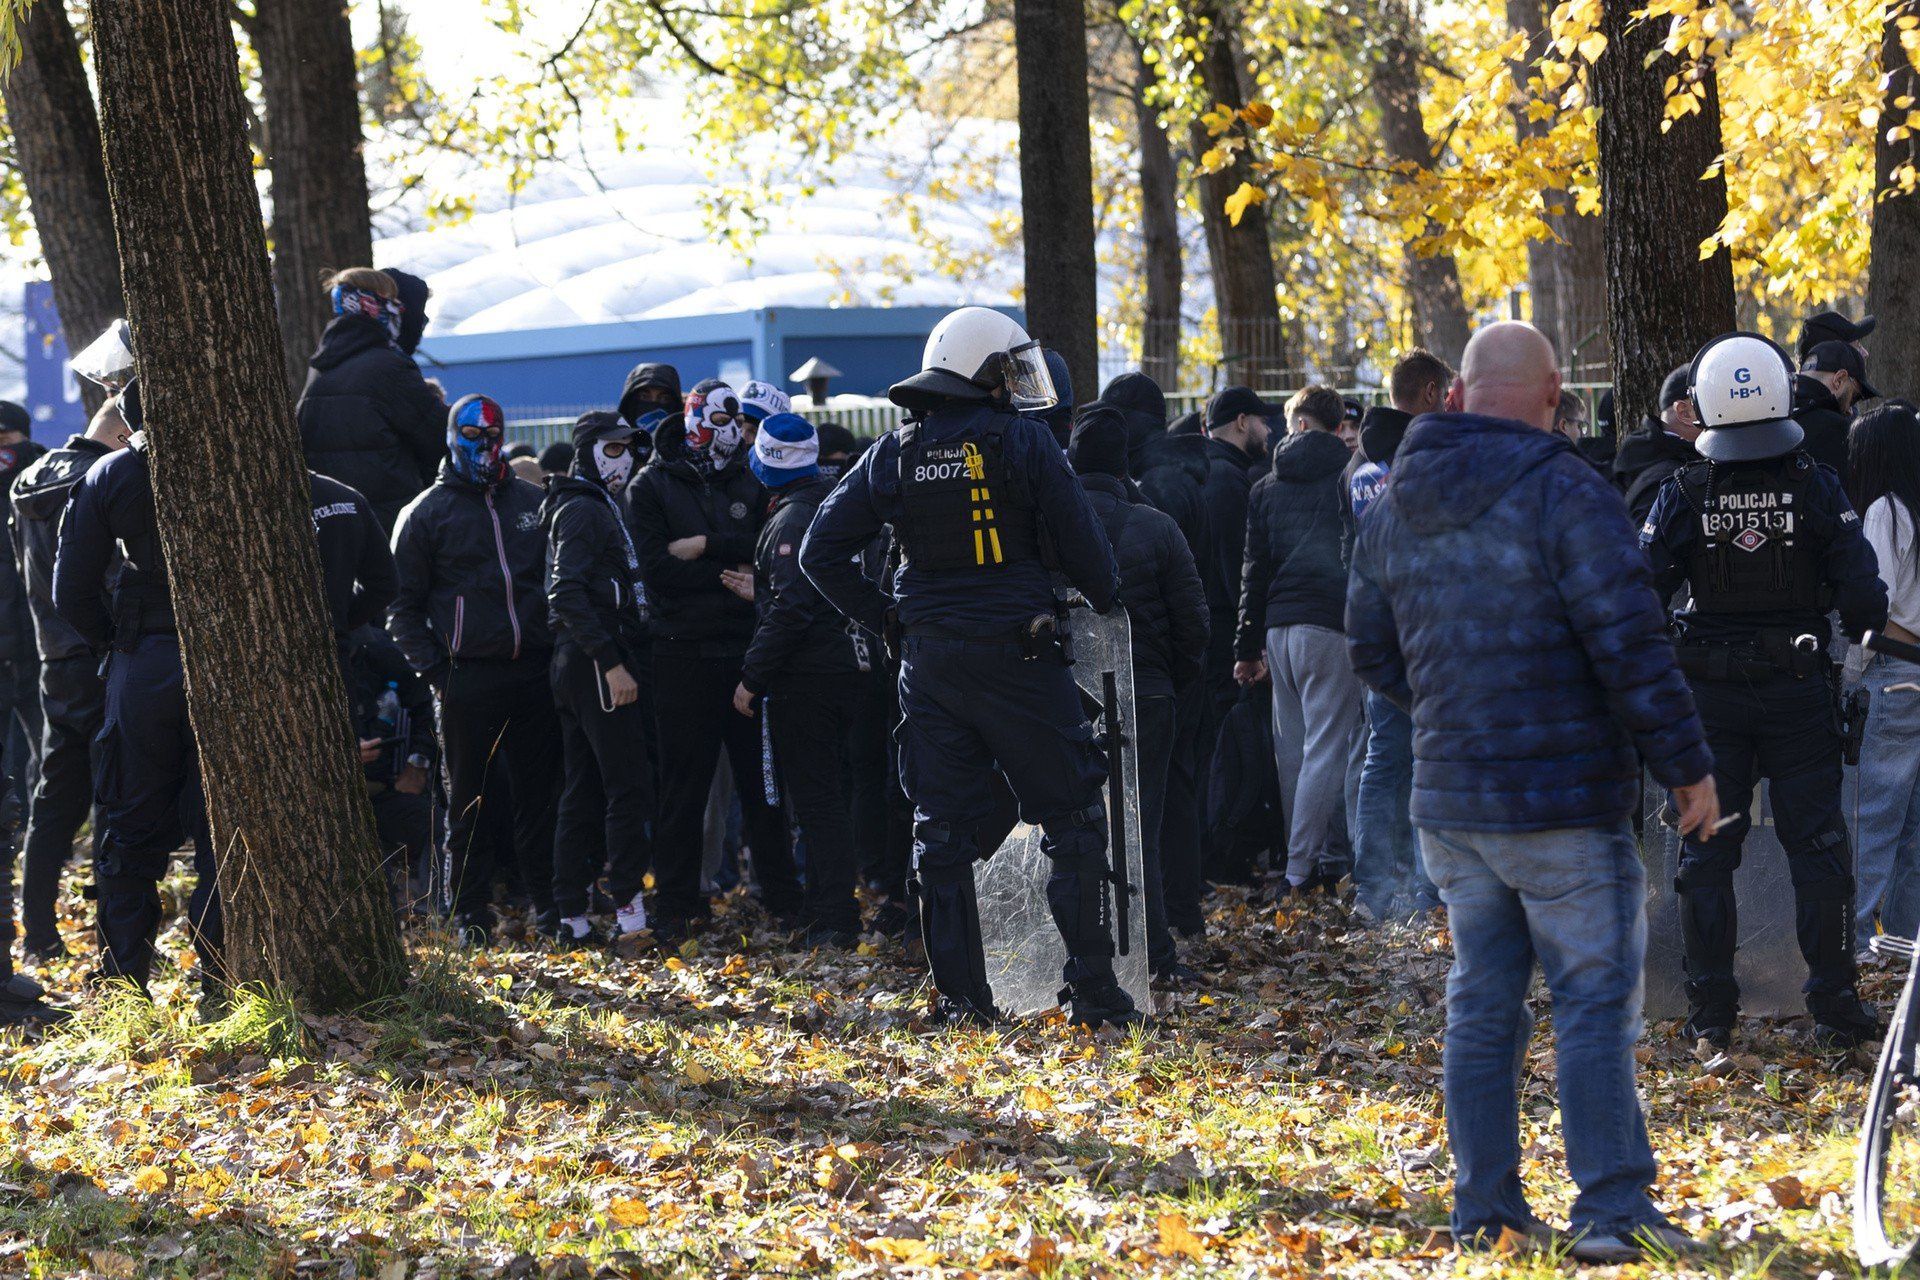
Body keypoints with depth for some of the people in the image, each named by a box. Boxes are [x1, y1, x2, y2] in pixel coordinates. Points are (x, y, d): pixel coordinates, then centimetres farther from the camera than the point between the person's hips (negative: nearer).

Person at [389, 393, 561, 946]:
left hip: (534, 671, 3)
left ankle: (546, 900, 15)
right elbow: (404, 606, 3)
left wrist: (558, 651, 8)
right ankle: (470, 914, 8)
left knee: (539, 791, 6)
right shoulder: (427, 513, 2)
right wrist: (435, 672, -7)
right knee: (466, 800, 3)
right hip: (467, 678, -3)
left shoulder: (531, 503, 13)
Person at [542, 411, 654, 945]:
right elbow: (568, 594, -21)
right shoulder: (583, 510, -10)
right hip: (597, 663, -10)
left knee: (584, 794, 10)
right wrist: (611, 663, -23)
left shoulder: (599, 507, 21)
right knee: (629, 787, -10)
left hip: (578, 664, 10)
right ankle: (629, 909, -11)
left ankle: (572, 917, 11)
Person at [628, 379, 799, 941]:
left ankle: (781, 894, 12)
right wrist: (733, 572, -9)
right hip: (683, 656, -3)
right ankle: (676, 903, 7)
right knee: (684, 784, 1)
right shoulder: (652, 487, 2)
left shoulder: (749, 483, 12)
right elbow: (658, 569, -9)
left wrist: (707, 547, -12)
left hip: (747, 650, 3)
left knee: (762, 777, 5)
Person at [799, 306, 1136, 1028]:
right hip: (1018, 655, -4)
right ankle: (1093, 989, 1)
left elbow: (822, 552, 5)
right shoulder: (1024, 441, -8)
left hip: (930, 662, 4)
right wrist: (1107, 602, 13)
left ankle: (960, 996, 9)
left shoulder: (895, 454, 4)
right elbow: (1079, 540, -6)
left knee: (941, 828, 10)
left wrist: (885, 619, 11)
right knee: (1072, 820, 4)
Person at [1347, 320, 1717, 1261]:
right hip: (1565, 798, -6)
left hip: (1448, 798, 6)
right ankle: (1609, 1211, -5)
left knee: (1481, 1000, 12)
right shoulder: (1564, 492, -13)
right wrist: (1686, 764, -8)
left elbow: (1374, 653, 16)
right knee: (1594, 1003, -2)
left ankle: (1483, 1208, 15)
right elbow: (1629, 646, -17)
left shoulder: (1396, 505, 8)